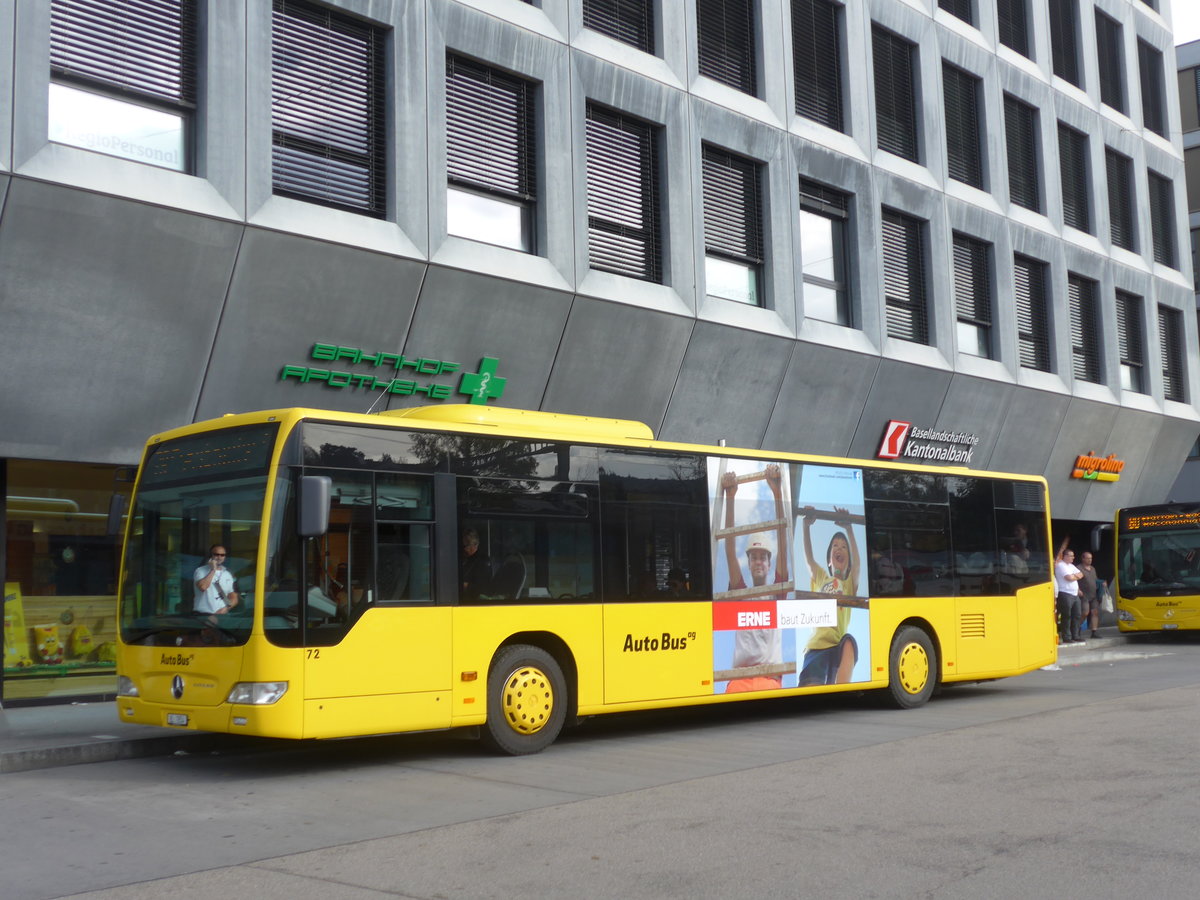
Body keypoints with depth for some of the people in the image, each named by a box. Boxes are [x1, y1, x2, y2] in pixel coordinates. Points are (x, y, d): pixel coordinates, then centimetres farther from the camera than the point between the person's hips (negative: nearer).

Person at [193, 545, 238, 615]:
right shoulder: (200, 571, 1)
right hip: (203, 614, -3)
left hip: (222, 614, 3)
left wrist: (226, 608, -7)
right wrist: (213, 570, -11)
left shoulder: (228, 574, 13)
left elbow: (234, 598, 13)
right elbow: (202, 587, -20)